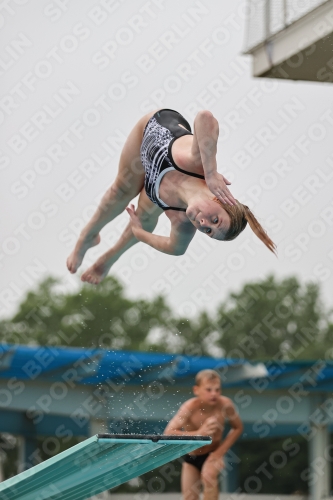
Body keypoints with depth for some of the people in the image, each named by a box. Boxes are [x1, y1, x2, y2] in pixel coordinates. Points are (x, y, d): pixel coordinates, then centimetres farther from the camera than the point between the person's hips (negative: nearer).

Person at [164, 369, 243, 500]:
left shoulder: (225, 404, -23)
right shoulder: (190, 408, -29)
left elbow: (238, 428, -5)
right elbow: (168, 433, -38)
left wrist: (221, 451, -16)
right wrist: (198, 434, -48)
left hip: (212, 454, 0)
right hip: (191, 457, 0)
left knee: (209, 474, -32)